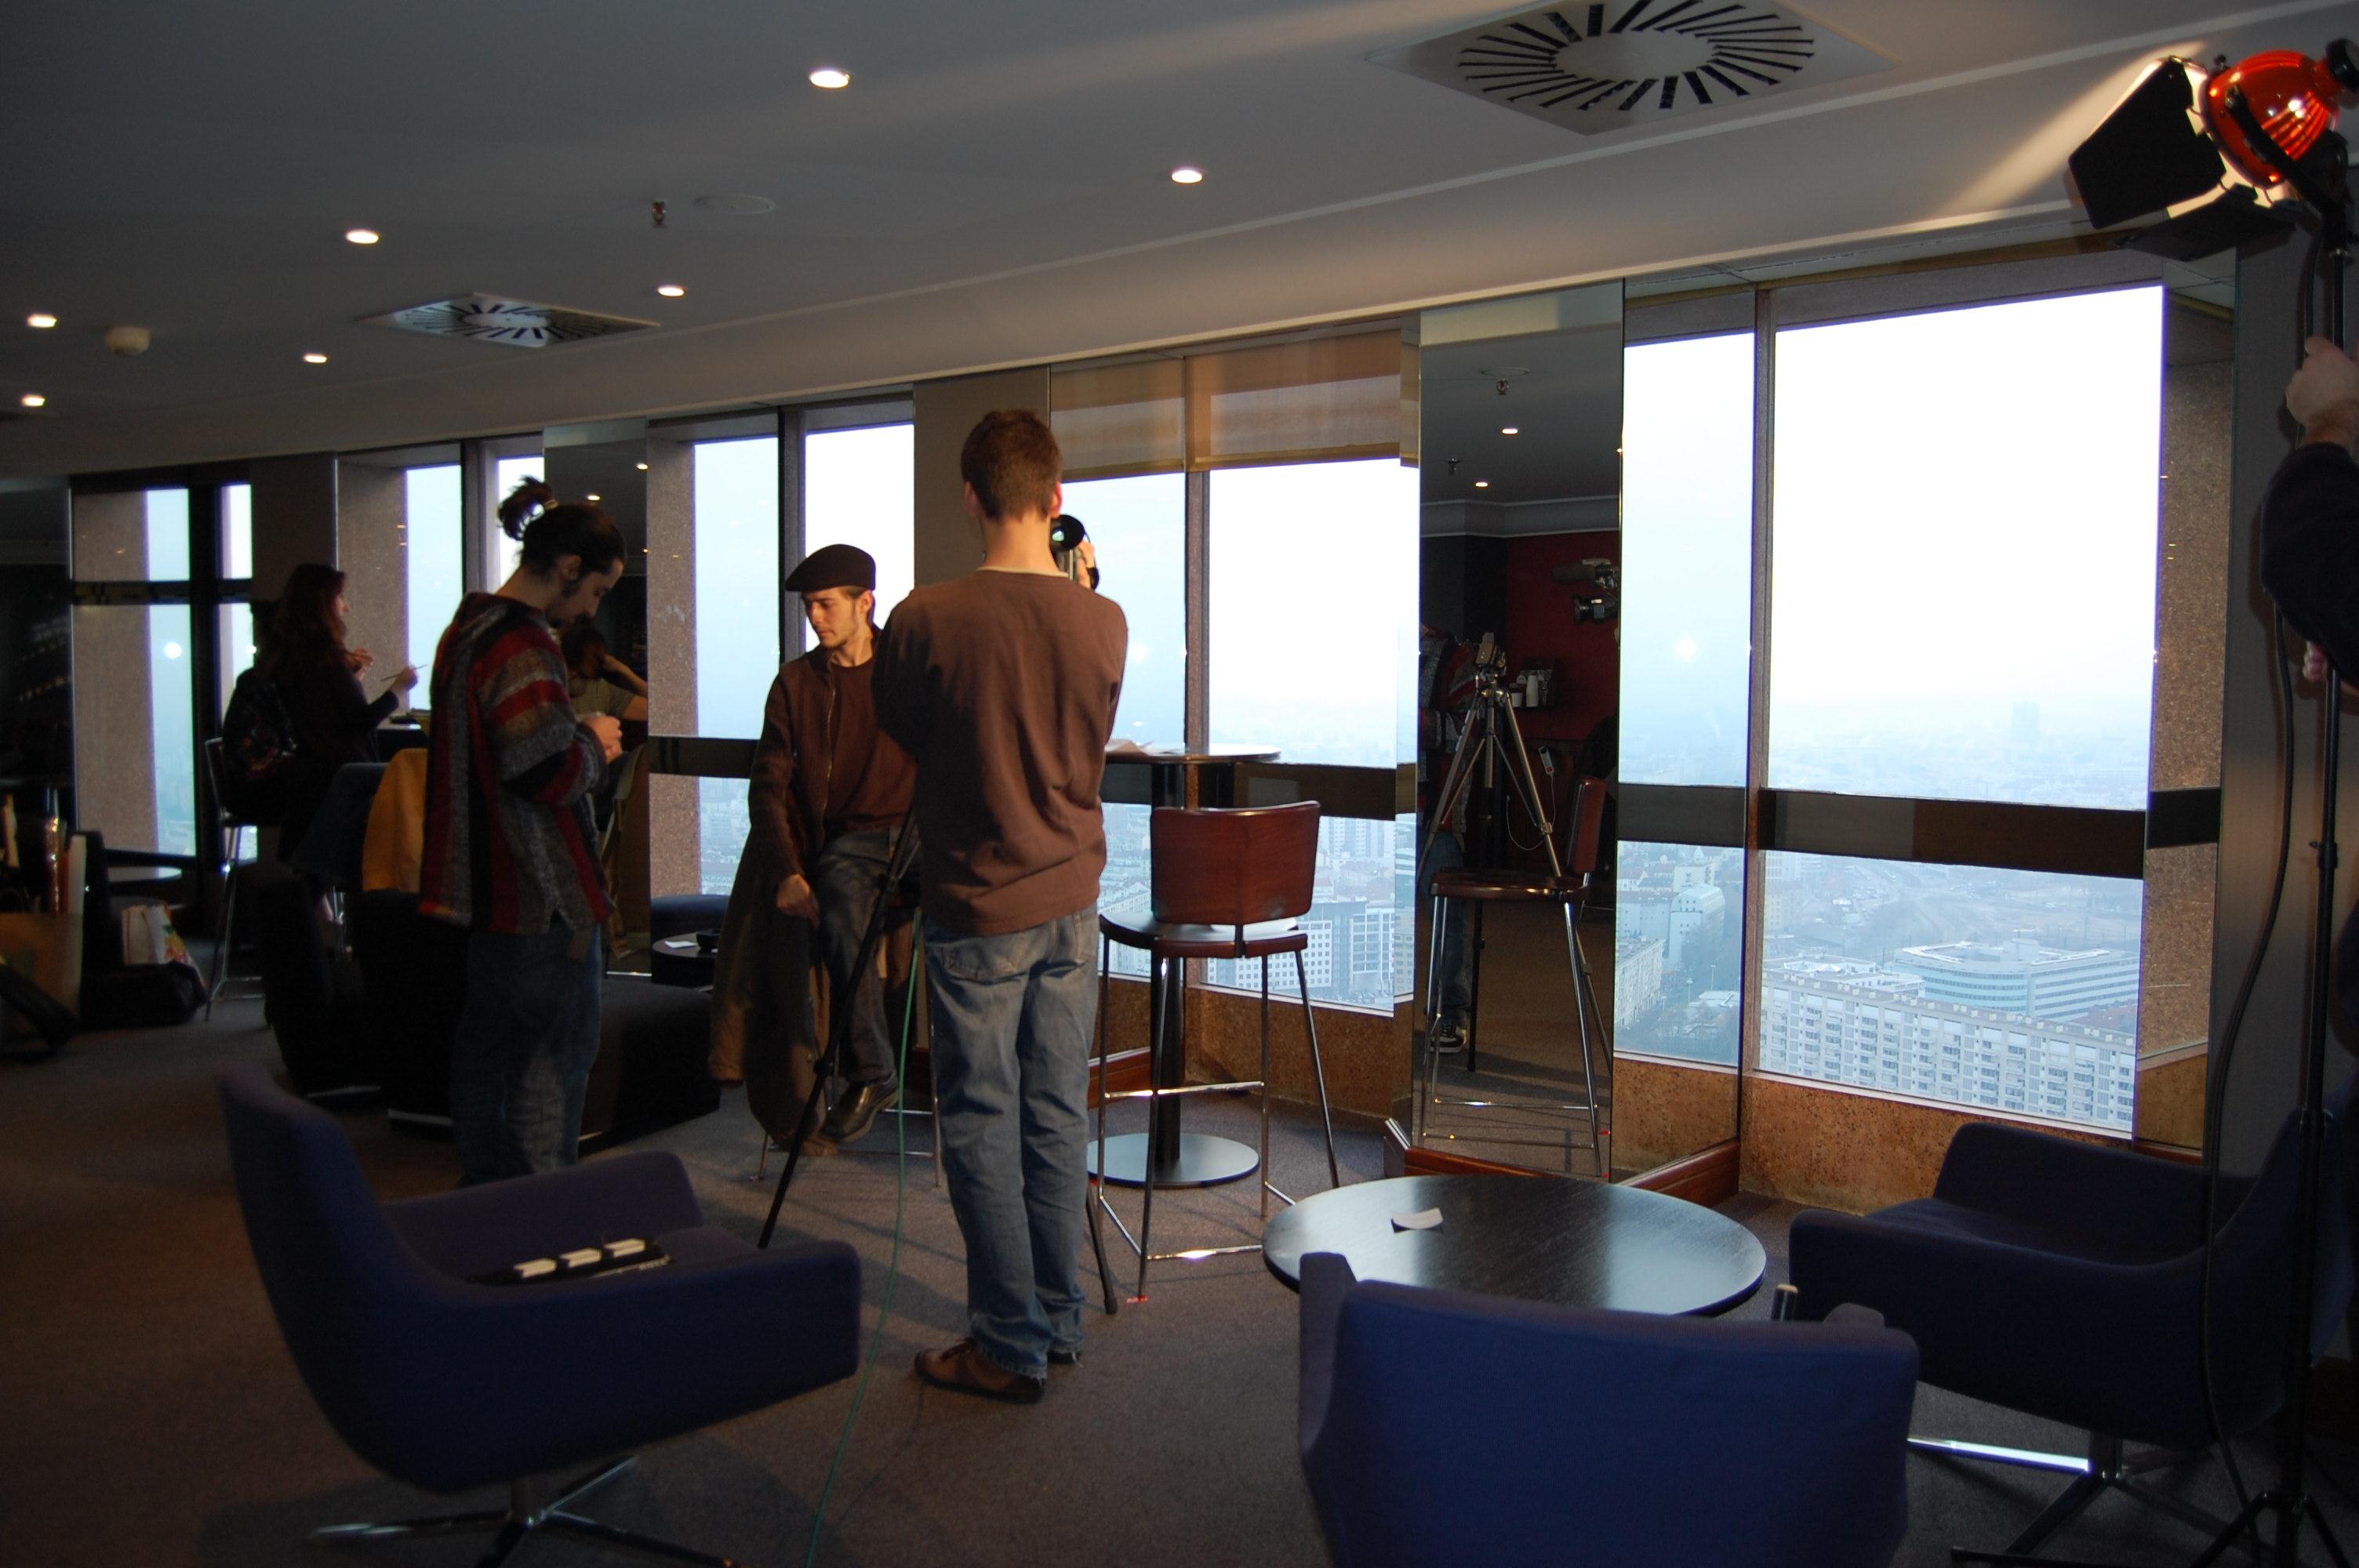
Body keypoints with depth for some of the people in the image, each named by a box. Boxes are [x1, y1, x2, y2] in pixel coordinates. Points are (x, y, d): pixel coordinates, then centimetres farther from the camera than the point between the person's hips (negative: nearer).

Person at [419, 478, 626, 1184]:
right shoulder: (522, 645, -19)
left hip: (486, 881, 10)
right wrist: (594, 745, -6)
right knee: (555, 1053, -1)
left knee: (488, 1042, 18)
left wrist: (574, 734, 12)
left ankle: (485, 1190, 30)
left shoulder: (467, 627, 12)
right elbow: (546, 774, -24)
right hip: (544, 890, -10)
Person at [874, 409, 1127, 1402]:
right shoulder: (1103, 622, -4)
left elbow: (900, 733, 3)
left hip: (976, 908, -4)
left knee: (982, 1127, 5)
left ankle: (1010, 1345, 13)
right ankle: (1059, 1323, 25)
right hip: (1071, 900, 4)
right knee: (1058, 1119, 13)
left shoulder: (926, 621, -15)